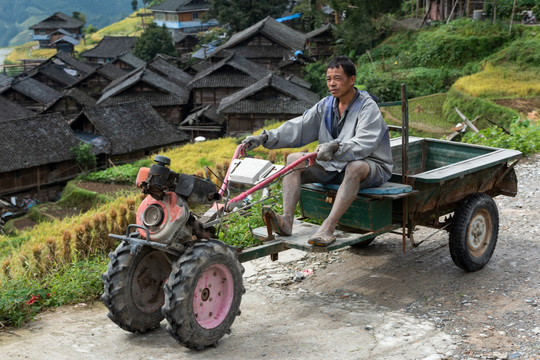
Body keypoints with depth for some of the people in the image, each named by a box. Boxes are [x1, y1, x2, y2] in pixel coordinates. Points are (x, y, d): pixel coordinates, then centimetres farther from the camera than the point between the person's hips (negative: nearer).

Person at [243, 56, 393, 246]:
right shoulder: (326, 105, 6)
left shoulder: (368, 107, -14)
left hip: (370, 165, -6)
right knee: (294, 159, -11)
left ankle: (328, 228, -47)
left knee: (355, 167, -41)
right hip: (333, 166, 7)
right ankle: (286, 221, -29)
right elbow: (299, 126, 0)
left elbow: (364, 143, -30)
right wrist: (265, 138, -12)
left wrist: (335, 147, -47)